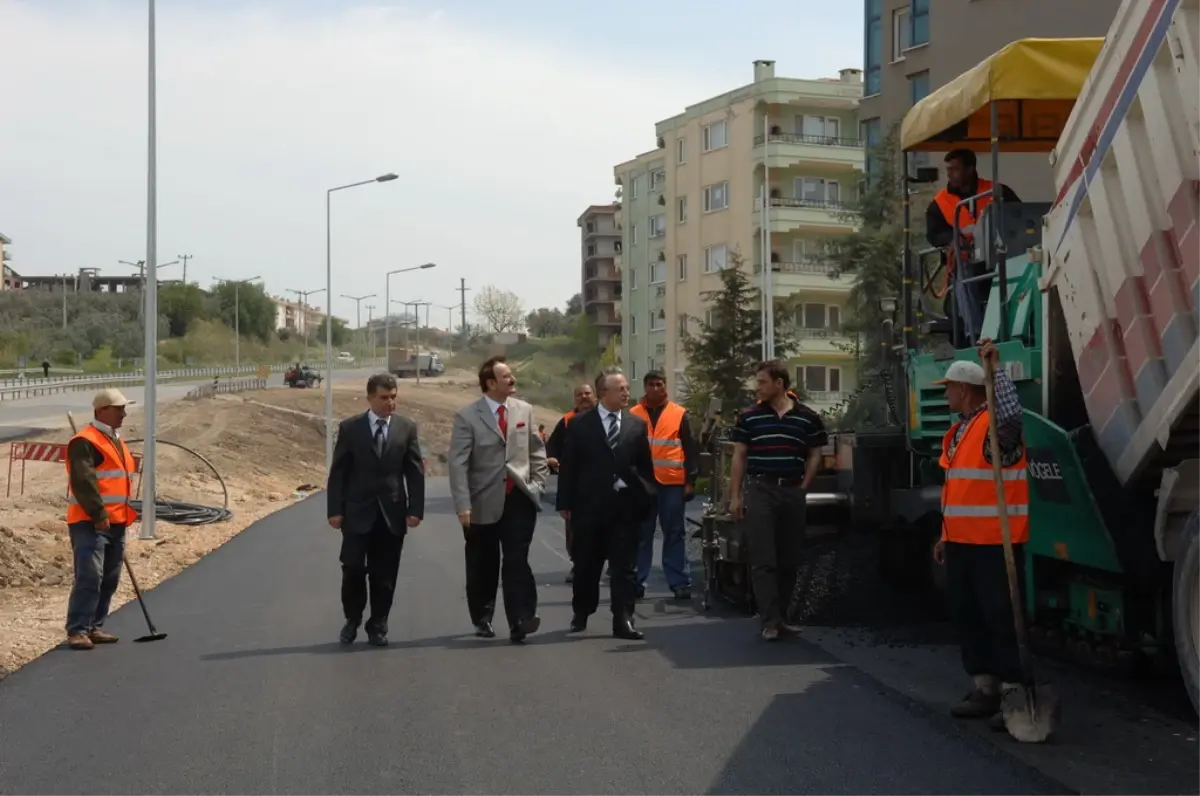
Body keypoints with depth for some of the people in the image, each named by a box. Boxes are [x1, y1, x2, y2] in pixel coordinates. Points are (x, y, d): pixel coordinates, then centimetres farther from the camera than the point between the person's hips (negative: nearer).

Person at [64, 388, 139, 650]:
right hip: (90, 523, -9)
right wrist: (98, 514, -23)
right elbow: (83, 481, -21)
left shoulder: (116, 441, 20)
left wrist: (126, 514, 19)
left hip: (116, 523, 9)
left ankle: (94, 627, 18)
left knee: (109, 579, 11)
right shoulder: (85, 441, -11)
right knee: (89, 576, -13)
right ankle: (77, 630, -9)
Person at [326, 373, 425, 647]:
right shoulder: (349, 427, -1)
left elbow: (415, 471, 3)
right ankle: (352, 620, 21)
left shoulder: (407, 427, 2)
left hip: (392, 513, 1)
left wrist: (415, 509, -4)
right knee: (353, 570, 0)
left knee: (384, 575, 6)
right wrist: (335, 510, -6)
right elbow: (338, 472, 0)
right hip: (358, 512, -1)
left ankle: (378, 625, 19)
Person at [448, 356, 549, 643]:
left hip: (519, 499, 2)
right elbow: (458, 464, -11)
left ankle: (520, 621, -10)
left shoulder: (524, 410, 5)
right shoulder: (467, 416, -7)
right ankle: (482, 620, 26)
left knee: (517, 561, -7)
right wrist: (463, 506, -16)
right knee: (483, 566, 10)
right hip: (484, 503, -2)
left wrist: (537, 484, 2)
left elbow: (537, 452, 14)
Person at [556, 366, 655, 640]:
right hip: (589, 505, -1)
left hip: (625, 506, 1)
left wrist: (646, 499, 1)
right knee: (586, 566, 12)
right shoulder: (580, 424, -1)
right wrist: (565, 502, -3)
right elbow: (568, 466, 0)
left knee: (625, 567, -1)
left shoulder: (637, 425, 4)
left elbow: (645, 466, 8)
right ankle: (581, 614, 31)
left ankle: (623, 621, 3)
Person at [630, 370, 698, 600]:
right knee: (641, 535, 6)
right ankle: (637, 582, 10)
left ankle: (680, 583, 6)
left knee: (674, 534, 3)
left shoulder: (679, 414, 3)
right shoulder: (633, 415, 7)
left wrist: (690, 481, -1)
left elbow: (690, 449, 4)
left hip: (672, 483, -1)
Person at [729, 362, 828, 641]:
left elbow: (814, 456, 9)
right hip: (759, 491, -1)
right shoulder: (748, 417, 4)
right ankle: (770, 621, -7)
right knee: (763, 560, -7)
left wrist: (802, 489, 0)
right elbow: (739, 457, 6)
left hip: (793, 492, 1)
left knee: (789, 560, 7)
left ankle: (781, 616, 17)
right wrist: (735, 496, 1)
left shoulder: (808, 418, 3)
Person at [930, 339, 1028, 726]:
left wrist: (996, 367, -35)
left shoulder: (996, 424, -11)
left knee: (1002, 616, -5)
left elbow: (1011, 412, -37)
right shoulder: (959, 429, 16)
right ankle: (984, 689, 21)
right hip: (962, 541, 9)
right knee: (966, 615, 12)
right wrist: (947, 535, 22)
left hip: (995, 542, -9)